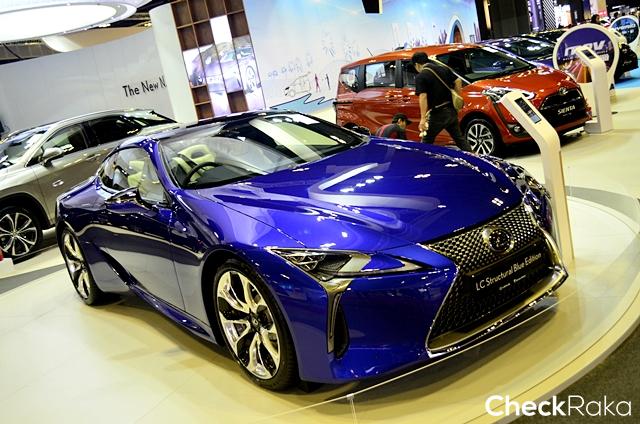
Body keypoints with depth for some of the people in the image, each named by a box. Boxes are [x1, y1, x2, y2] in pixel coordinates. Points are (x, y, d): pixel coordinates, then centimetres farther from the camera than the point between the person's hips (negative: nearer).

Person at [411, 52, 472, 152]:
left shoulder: (420, 77, -10)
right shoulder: (444, 69, 10)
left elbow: (423, 97, -19)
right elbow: (458, 81, 8)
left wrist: (423, 119, -22)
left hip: (437, 114, -6)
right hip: (451, 111, 6)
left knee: (426, 141, 6)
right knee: (459, 138, 16)